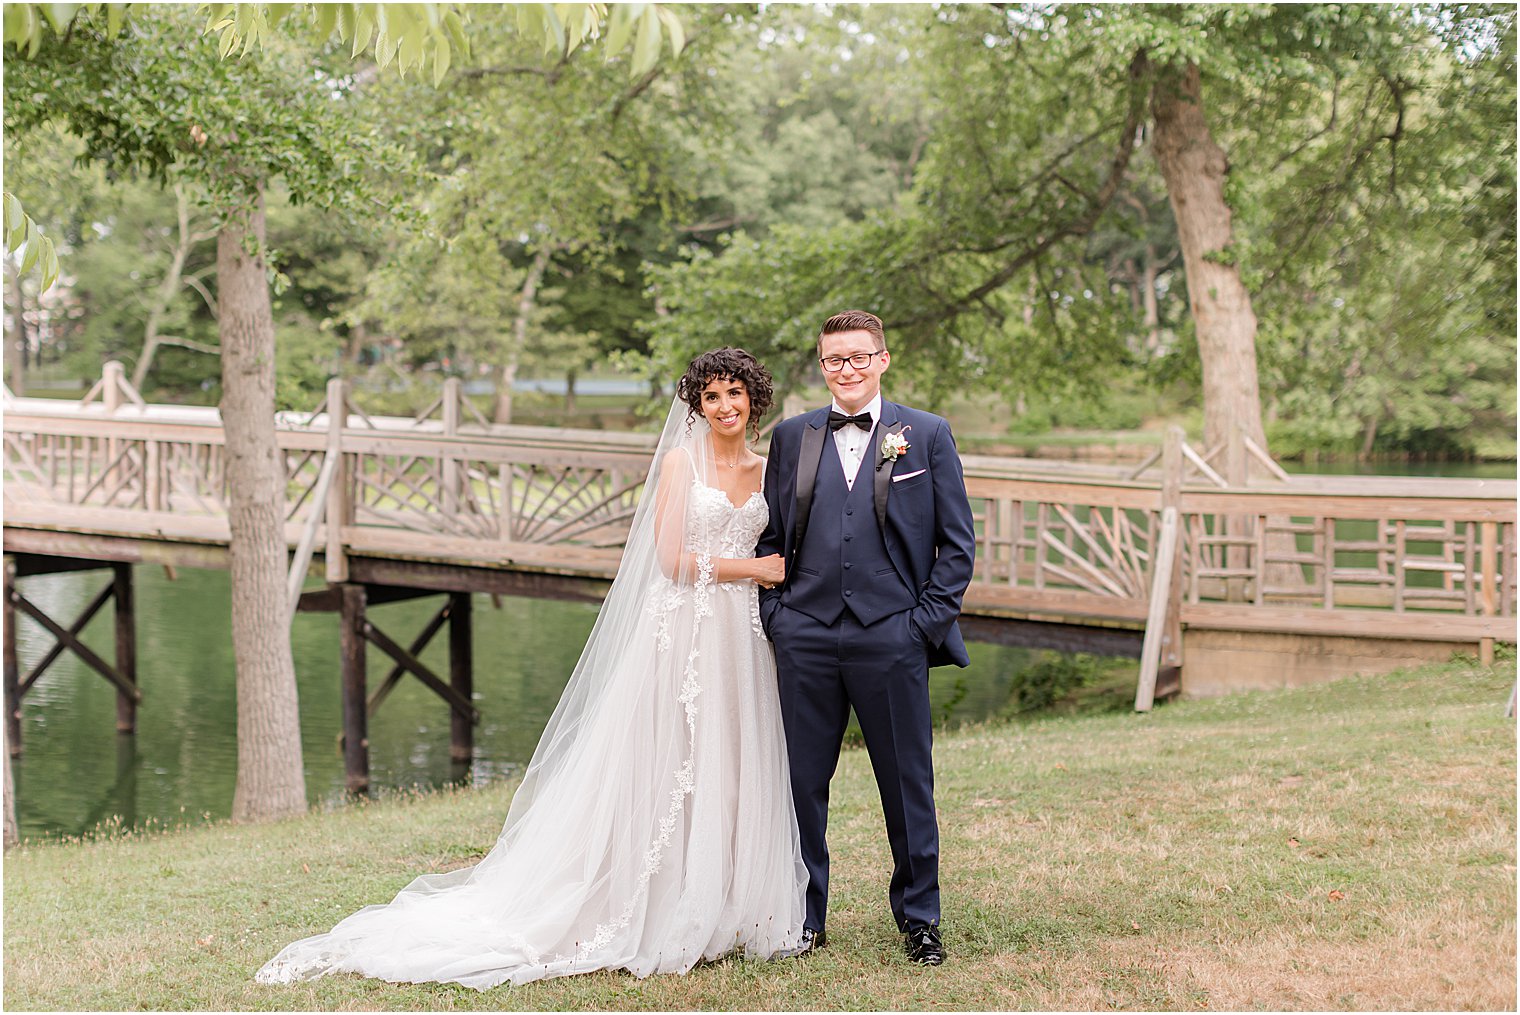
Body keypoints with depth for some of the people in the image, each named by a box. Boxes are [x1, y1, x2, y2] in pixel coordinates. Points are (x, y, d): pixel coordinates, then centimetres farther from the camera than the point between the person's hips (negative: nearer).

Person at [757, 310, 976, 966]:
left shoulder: (927, 434, 4)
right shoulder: (791, 437, 11)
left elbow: (957, 540, 4)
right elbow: (770, 536, 13)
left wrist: (929, 620, -4)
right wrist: (774, 614, 2)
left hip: (893, 638, -2)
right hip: (806, 638, 2)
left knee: (907, 784, 6)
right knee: (802, 781, 7)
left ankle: (918, 917, 20)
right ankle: (802, 918, 19)